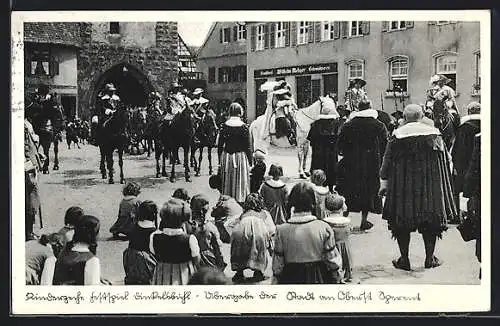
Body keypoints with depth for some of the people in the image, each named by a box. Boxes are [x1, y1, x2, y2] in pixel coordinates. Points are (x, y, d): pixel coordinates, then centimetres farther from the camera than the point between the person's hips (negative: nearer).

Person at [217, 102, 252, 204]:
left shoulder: (224, 126, -1)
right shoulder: (244, 127, -8)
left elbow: (220, 145, 3)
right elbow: (248, 147, -7)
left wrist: (220, 161, 10)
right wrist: (250, 162, 0)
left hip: (226, 157, 3)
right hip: (240, 157, -3)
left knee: (227, 185, 13)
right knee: (240, 185, 4)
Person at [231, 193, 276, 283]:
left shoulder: (243, 214, 37)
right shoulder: (264, 213, 32)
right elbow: (271, 230, 18)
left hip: (240, 232, 2)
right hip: (259, 233, -2)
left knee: (238, 251, 26)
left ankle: (239, 273, 18)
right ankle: (258, 273, 12)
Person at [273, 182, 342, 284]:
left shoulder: (282, 230, -9)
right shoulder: (324, 228, -10)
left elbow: (277, 267, -5)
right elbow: (333, 263, -5)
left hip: (291, 280, 0)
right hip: (319, 279, 0)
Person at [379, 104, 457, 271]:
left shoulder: (397, 135, -5)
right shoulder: (434, 134, 1)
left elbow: (387, 163, -3)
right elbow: (444, 161, 7)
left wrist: (384, 184, 5)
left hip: (403, 185, -2)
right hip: (430, 185, 2)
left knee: (402, 223, 7)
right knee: (430, 222, 12)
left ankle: (404, 259, 7)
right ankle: (430, 258, 14)